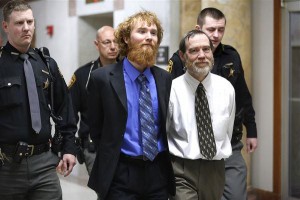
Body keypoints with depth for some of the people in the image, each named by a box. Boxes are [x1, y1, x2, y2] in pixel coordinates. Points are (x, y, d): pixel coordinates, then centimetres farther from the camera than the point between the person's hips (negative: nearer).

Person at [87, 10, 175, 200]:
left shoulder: (165, 78, 4)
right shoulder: (103, 77, -7)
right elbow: (96, 129, 0)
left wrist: (166, 160, 7)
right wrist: (112, 156, 2)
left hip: (159, 171, 4)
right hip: (121, 173, -3)